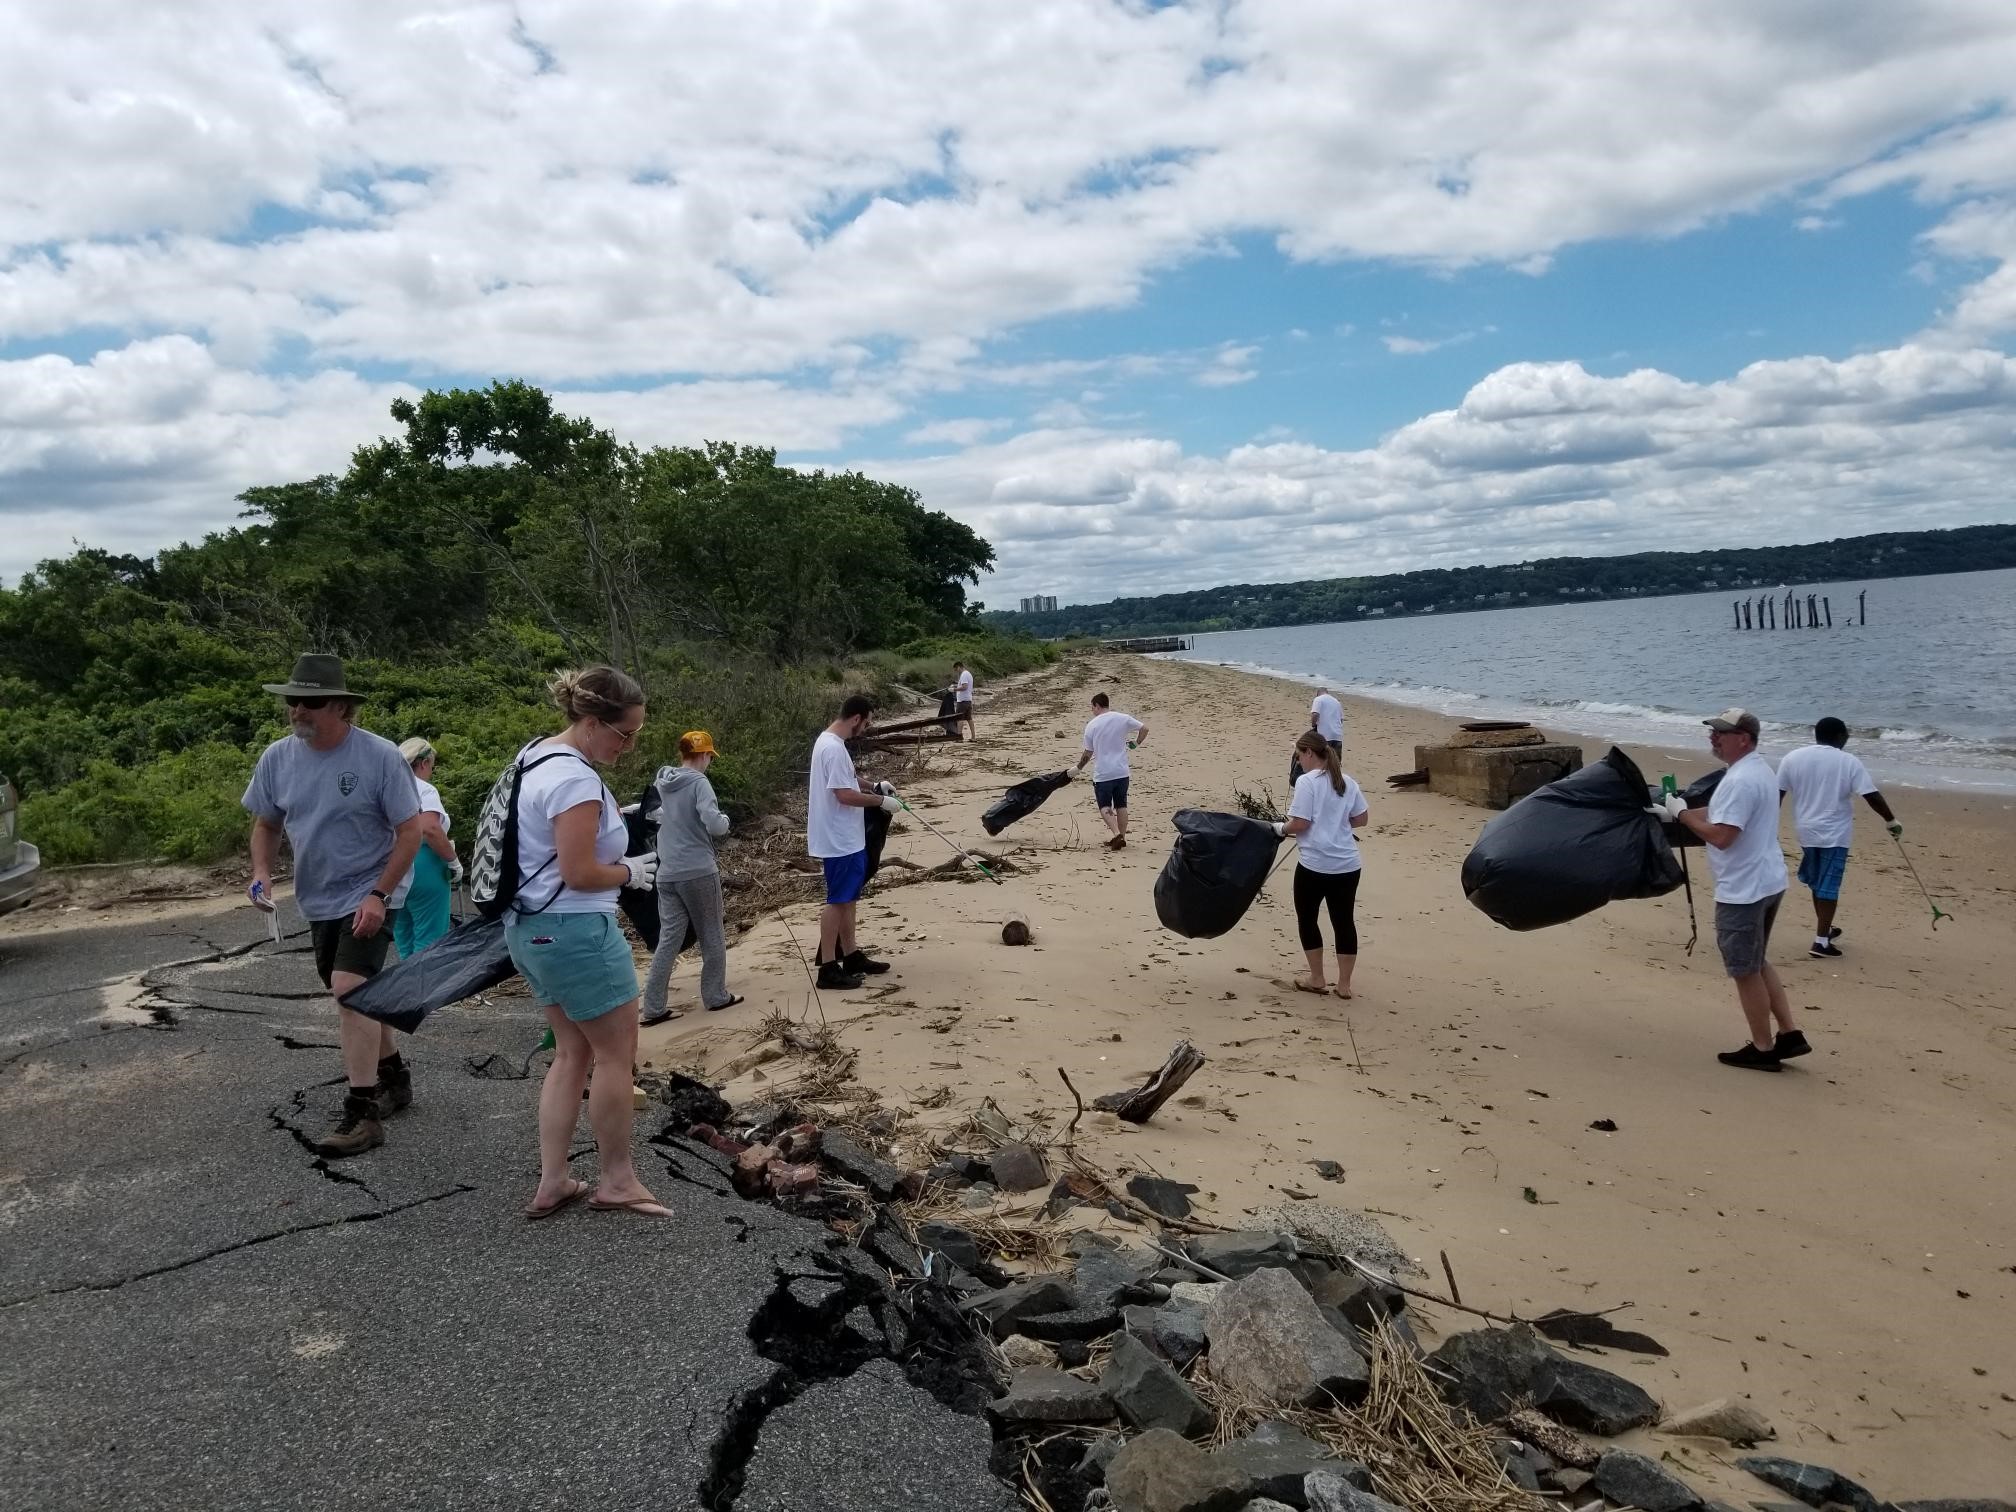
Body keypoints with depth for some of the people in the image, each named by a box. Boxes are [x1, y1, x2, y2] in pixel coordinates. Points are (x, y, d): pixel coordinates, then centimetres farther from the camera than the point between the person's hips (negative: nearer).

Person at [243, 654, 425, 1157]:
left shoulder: (380, 757, -18)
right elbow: (266, 824, 11)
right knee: (356, 996, 18)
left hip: (367, 897, -6)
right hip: (317, 900, 7)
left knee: (350, 990, -19)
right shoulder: (277, 757, -3)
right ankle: (393, 1077, 37)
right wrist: (262, 872, -8)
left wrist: (378, 895, -21)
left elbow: (410, 832, -14)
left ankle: (362, 1114, -15)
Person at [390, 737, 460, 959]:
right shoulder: (424, 789, -7)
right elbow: (430, 830, -22)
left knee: (404, 939, 14)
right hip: (422, 865, -8)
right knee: (430, 941, -4)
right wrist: (453, 861, -13)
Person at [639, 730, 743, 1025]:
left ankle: (654, 1007, 3)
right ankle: (715, 996, 19)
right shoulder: (698, 782, -11)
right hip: (698, 871, -6)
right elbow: (714, 825, -19)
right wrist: (725, 819, -1)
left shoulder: (662, 783, 11)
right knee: (713, 936, 10)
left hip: (667, 873, 6)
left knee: (668, 939, 7)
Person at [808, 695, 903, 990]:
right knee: (837, 901, -4)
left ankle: (852, 957, 28)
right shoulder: (834, 748, -22)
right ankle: (828, 969, 1)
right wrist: (881, 800, -15)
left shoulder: (830, 741, 10)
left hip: (846, 838, 10)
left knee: (848, 899, 17)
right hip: (839, 841, -10)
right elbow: (845, 795, -25)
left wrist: (874, 786, 12)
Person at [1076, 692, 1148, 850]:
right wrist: (1136, 744, 14)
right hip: (1122, 771, 3)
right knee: (1121, 805, 14)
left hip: (1102, 774, -3)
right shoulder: (1123, 718, -1)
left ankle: (1117, 834, -19)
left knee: (1105, 807, 2)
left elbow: (1088, 753, 0)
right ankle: (1122, 839, 16)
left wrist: (1078, 767, 15)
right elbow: (1144, 729, 0)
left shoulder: (1092, 725, -5)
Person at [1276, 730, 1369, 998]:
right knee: (1344, 921, 10)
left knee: (1307, 919, 13)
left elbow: (1299, 823, -15)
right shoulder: (1348, 782, 9)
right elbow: (1361, 819, 14)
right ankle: (1344, 984, 16)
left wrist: (1281, 828, 4)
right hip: (1348, 865, 6)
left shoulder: (1306, 781, -11)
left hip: (1314, 865, -6)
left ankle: (1316, 979, 21)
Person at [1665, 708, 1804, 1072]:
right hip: (1766, 882, 10)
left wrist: (1681, 813, -16)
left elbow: (1720, 835, -28)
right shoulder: (1758, 769, 11)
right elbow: (1723, 815, 18)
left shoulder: (1740, 780, -24)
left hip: (1743, 891, -10)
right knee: (1756, 964, 22)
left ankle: (1763, 1049, 13)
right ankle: (1789, 1033, 24)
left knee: (1746, 972, 3)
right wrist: (1675, 810, 10)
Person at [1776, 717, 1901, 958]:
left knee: (1817, 883, 20)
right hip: (1834, 834, -4)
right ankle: (1821, 941, -4)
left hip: (1806, 832, 4)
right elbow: (1873, 796, -11)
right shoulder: (1849, 762, -8)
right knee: (1828, 887, -2)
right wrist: (1891, 822, 2)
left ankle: (1824, 930, 33)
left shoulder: (1793, 758, 0)